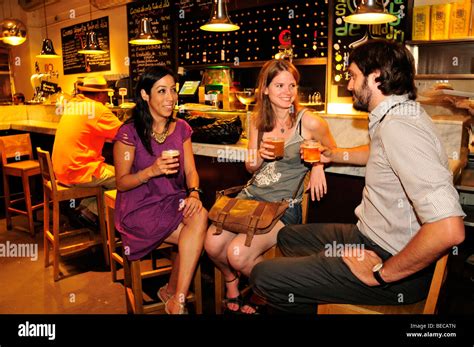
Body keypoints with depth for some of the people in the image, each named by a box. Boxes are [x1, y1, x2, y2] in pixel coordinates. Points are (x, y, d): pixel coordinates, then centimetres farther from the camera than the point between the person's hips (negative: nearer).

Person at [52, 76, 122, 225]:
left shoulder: (72, 104, 9)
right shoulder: (98, 109, -16)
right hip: (79, 173, -9)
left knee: (111, 170, 21)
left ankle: (84, 207, 18)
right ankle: (91, 212, 6)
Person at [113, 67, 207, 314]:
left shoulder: (181, 128, 8)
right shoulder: (129, 133, -8)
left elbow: (191, 171, 4)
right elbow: (121, 183, -6)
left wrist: (194, 193, -18)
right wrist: (152, 171, -24)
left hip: (173, 202, 5)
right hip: (139, 207, -4)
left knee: (200, 215, -28)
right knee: (198, 238, -23)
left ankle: (176, 298, -13)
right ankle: (175, 296, 0)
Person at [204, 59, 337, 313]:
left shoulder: (309, 122, -8)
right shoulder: (258, 120, 7)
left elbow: (331, 149, 12)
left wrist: (318, 165, -9)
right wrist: (260, 155, -9)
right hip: (252, 195, 5)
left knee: (238, 254, -23)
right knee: (212, 244, -17)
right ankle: (231, 280, 19)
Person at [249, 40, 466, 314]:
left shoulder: (398, 127, -27)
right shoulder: (399, 115, 6)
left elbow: (449, 229, -36)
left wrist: (382, 274, -23)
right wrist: (334, 155, 19)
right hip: (372, 236, 10)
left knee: (264, 277, -11)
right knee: (288, 237, 22)